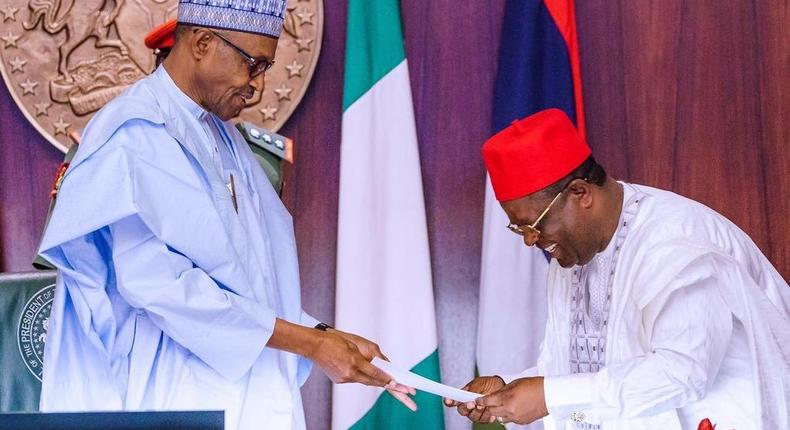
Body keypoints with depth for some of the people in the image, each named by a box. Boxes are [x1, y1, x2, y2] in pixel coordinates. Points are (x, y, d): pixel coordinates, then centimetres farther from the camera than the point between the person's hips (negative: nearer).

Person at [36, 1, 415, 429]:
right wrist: (310, 343, -19)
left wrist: (323, 336, 0)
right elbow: (155, 280, -22)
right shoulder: (136, 133, -13)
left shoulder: (223, 139, 14)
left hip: (240, 392, 8)